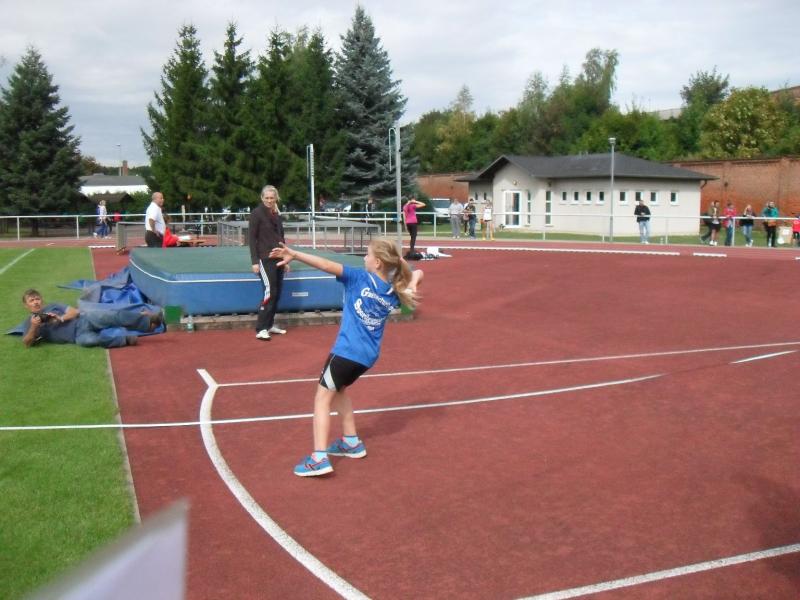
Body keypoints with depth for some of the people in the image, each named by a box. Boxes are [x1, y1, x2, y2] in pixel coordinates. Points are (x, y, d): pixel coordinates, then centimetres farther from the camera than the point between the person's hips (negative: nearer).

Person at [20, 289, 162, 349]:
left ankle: (148, 320, -35)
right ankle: (125, 339, -39)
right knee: (85, 340, -41)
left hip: (84, 319, 2)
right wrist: (34, 327, -13)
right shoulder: (30, 321, 20)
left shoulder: (52, 306, 23)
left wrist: (61, 318, -8)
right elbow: (27, 343, 5)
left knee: (114, 316, -27)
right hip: (78, 335, -2)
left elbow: (75, 312, 12)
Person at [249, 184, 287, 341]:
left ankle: (270, 324, 19)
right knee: (269, 292, -13)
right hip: (265, 259, -7)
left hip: (278, 258, 7)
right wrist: (255, 261, -15)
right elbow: (252, 238, -9)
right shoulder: (256, 213, -6)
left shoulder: (277, 214, 13)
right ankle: (261, 329, -9)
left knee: (277, 293, 8)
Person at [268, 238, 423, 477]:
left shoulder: (360, 277, -11)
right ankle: (351, 442, 32)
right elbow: (417, 274, 25)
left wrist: (294, 254, -20)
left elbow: (326, 265, -19)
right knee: (338, 390, 29)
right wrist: (412, 282, 7)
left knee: (322, 398, -1)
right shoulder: (394, 292, 6)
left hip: (346, 351, -7)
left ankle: (319, 458, -11)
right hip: (368, 356, 7)